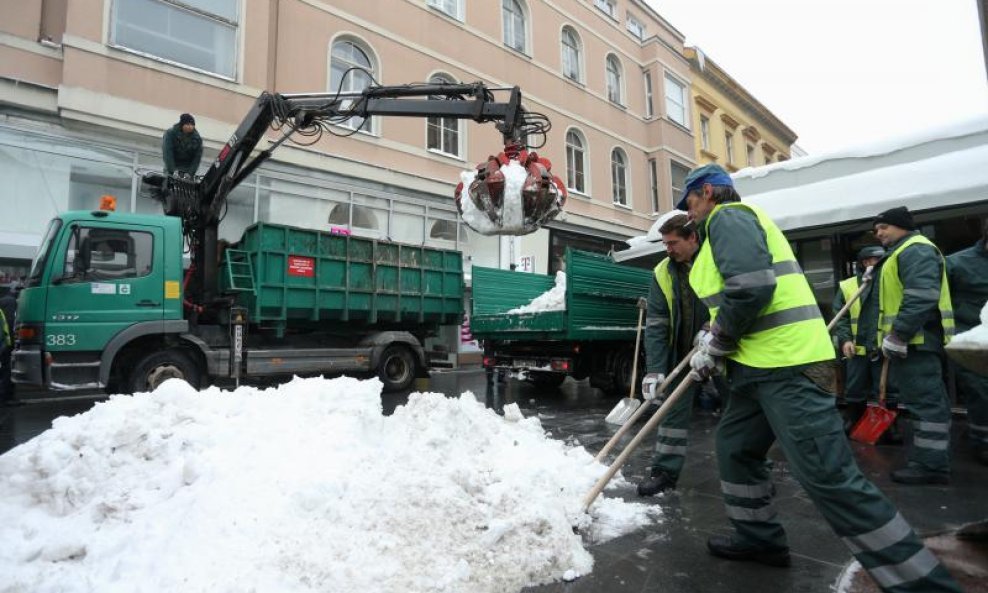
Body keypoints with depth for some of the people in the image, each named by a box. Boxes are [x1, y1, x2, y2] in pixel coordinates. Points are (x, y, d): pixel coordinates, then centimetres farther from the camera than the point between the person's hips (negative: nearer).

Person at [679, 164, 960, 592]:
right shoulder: (733, 223, 25)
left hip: (782, 362, -11)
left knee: (827, 476, -10)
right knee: (734, 446, 19)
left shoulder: (727, 217, -7)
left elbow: (750, 288, -23)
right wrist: (716, 336, 16)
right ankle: (759, 537, 31)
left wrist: (713, 350, -11)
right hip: (764, 363, 11)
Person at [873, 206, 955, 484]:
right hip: (912, 341, 11)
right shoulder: (904, 252, 23)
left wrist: (897, 335, -24)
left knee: (924, 401, -8)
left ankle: (931, 465, -3)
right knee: (926, 401, 15)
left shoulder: (916, 250, -12)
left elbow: (921, 298, -24)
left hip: (916, 341, -11)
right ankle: (931, 459, 24)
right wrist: (896, 337, 23)